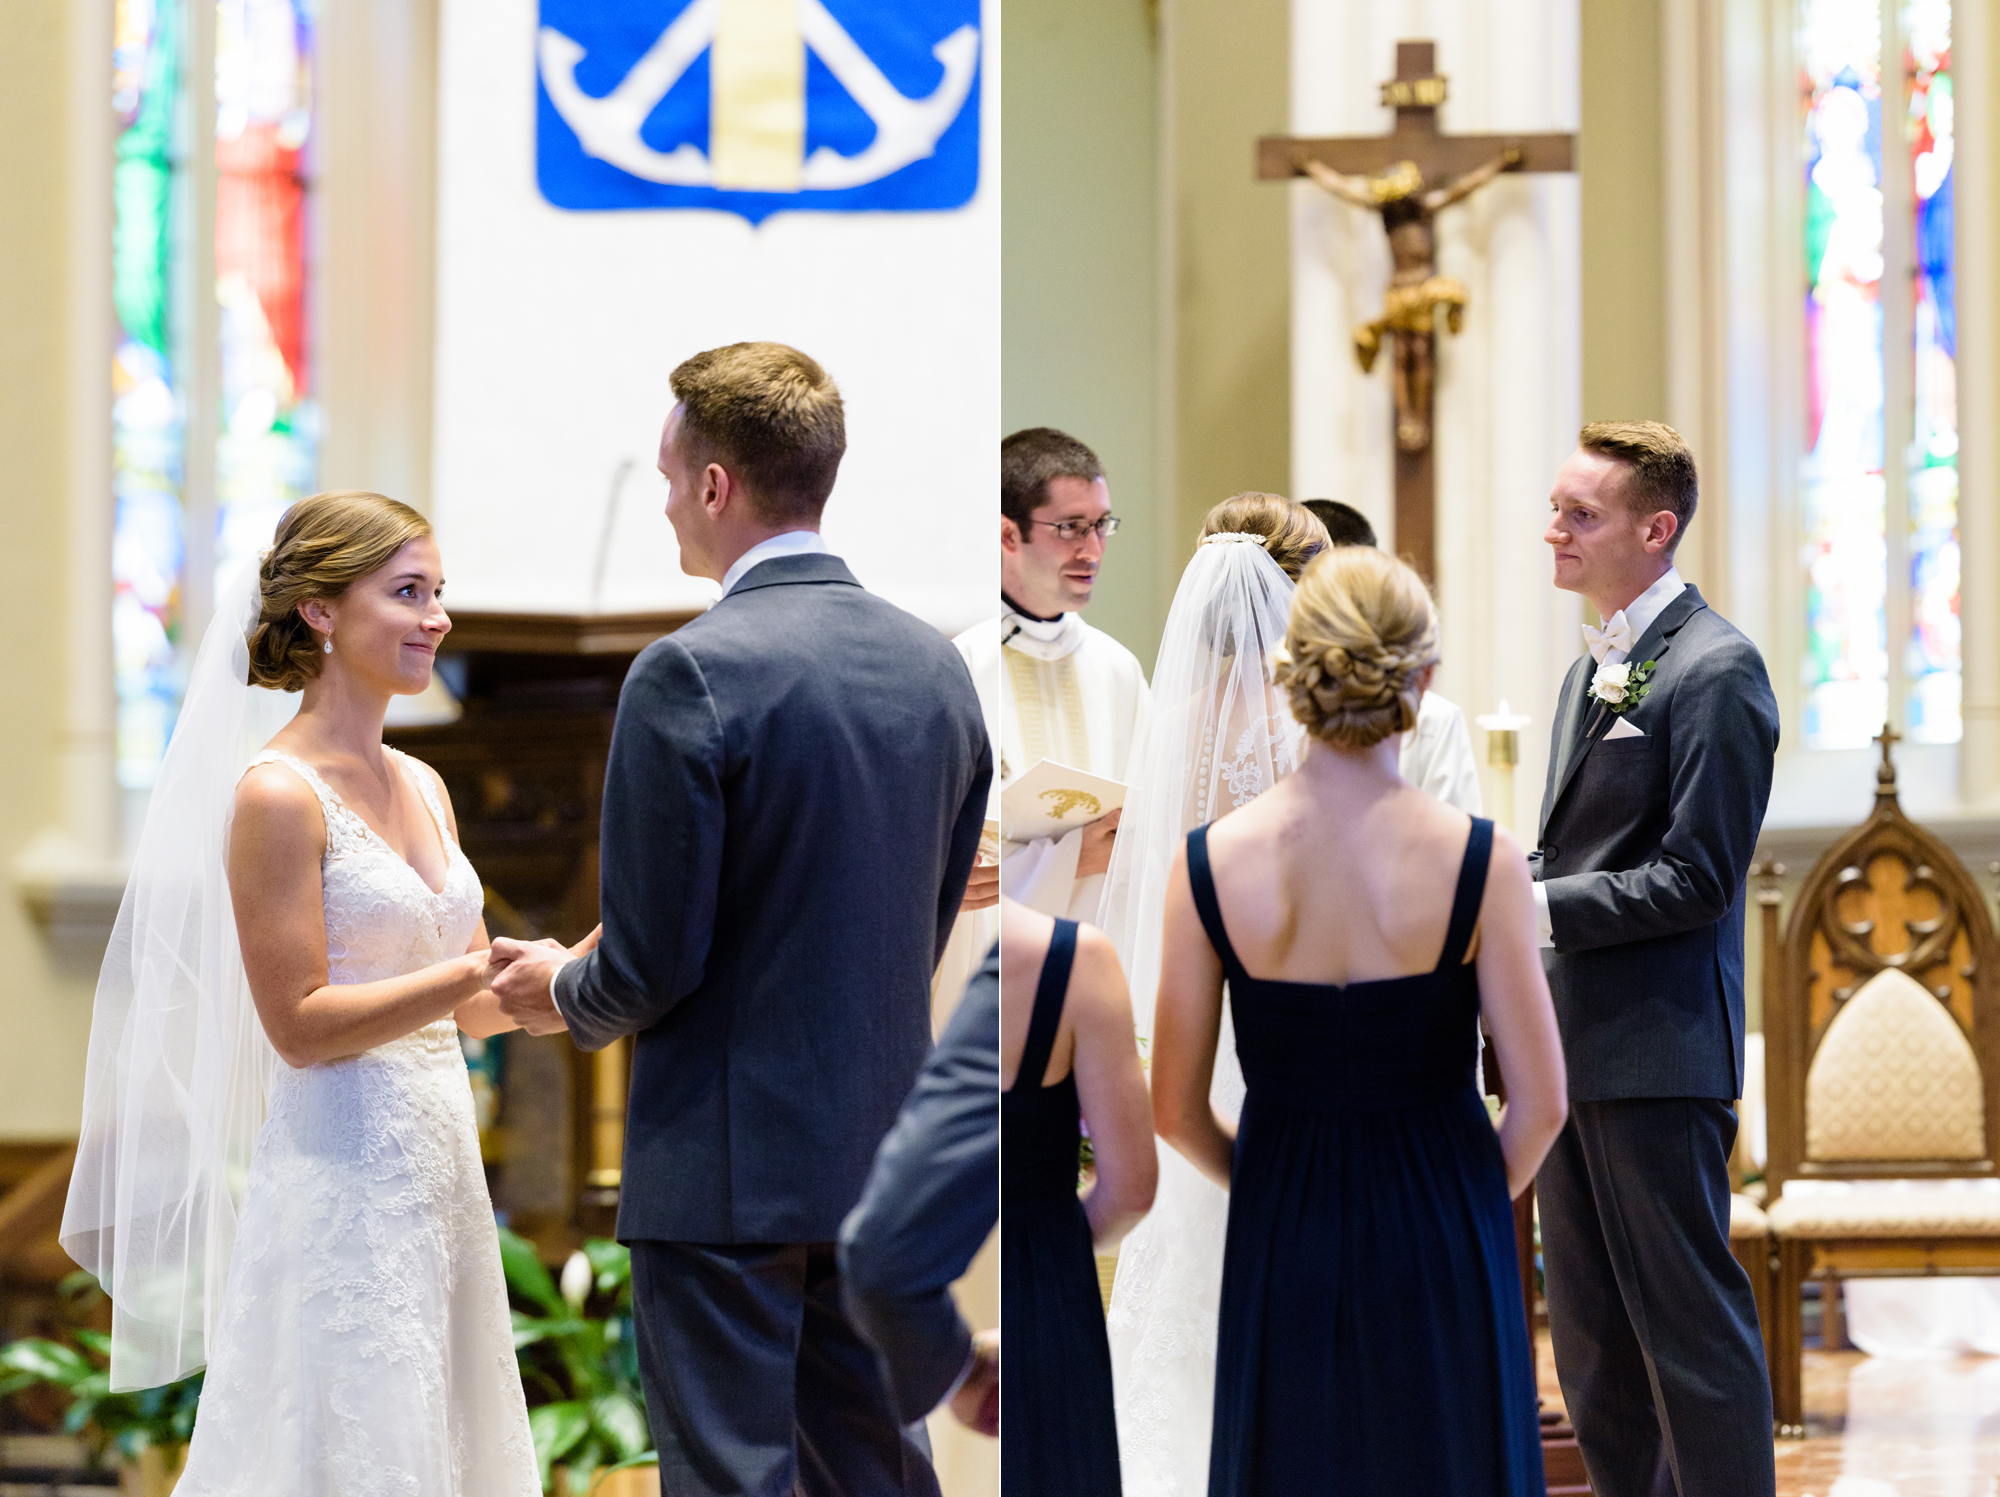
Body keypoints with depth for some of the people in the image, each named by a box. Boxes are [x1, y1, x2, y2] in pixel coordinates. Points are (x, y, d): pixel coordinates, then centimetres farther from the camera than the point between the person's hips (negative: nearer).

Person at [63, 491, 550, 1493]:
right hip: (340, 1177, -8)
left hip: (439, 1170, 8)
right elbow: (301, 1024, -16)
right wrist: (478, 971, -19)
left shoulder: (423, 788, 12)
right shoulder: (276, 794, -12)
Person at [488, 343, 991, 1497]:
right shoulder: (936, 665, 6)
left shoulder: (692, 676, -16)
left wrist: (565, 994, 5)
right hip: (880, 1144, 7)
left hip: (731, 1161, -7)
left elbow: (653, 961, -15)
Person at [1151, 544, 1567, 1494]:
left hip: (1283, 1244, 2)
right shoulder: (1479, 861, -13)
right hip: (1442, 1248, -1)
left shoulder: (1211, 863, -9)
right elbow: (1540, 1101, -8)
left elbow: (1176, 1109, -2)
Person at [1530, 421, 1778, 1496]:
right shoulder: (1592, 670, 17)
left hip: (1657, 1054, -9)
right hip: (1570, 1048, 9)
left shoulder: (1716, 671, -12)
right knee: (1591, 1333, 12)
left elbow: (1694, 880, -17)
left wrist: (1537, 907, -19)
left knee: (1690, 1327, -4)